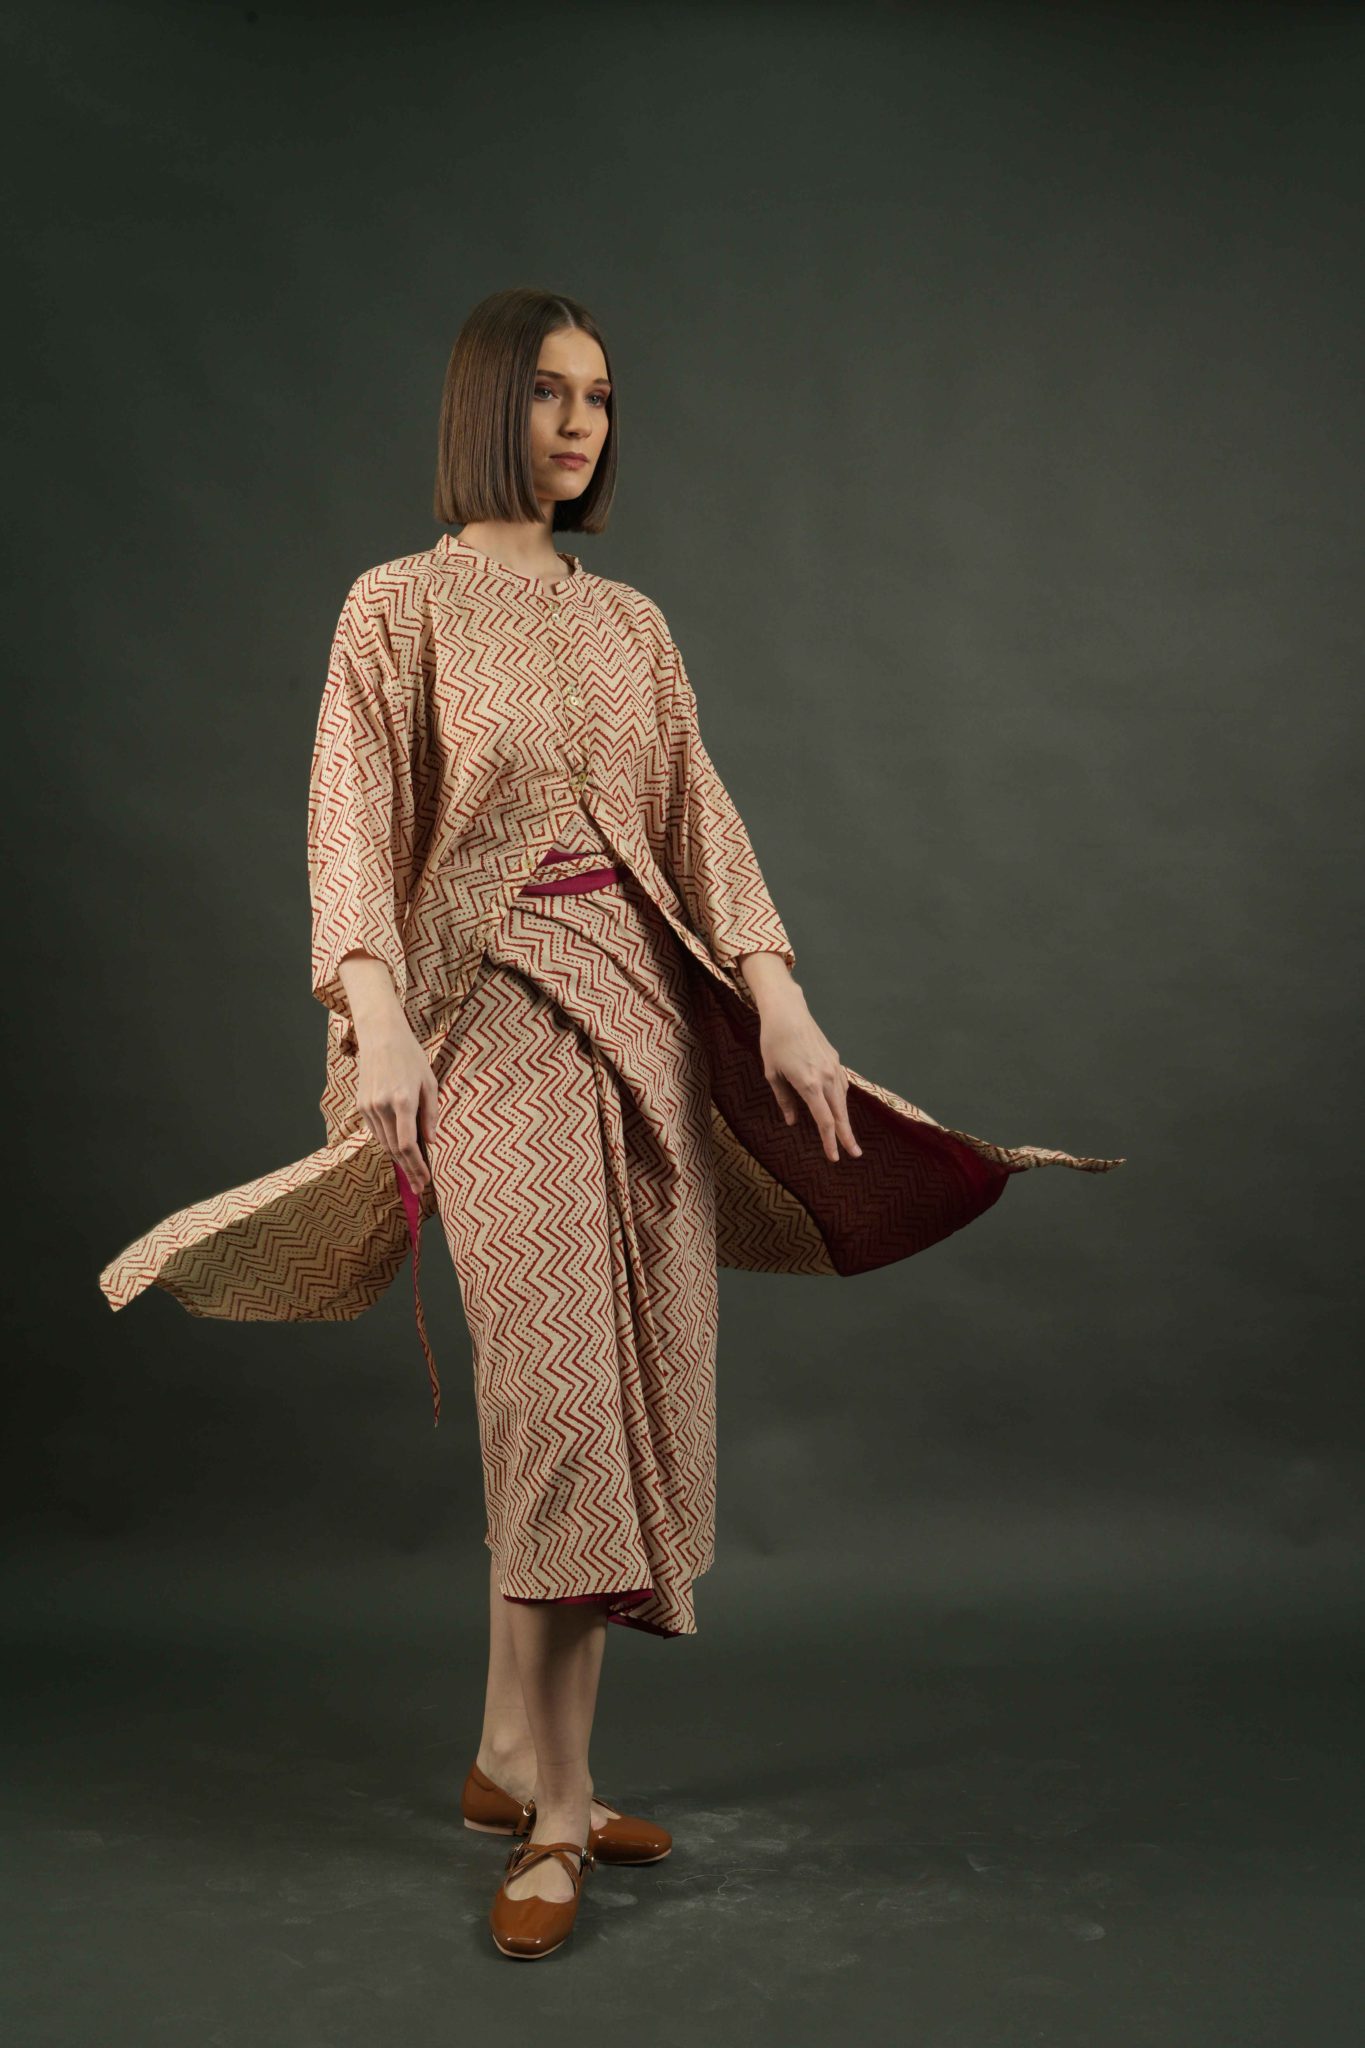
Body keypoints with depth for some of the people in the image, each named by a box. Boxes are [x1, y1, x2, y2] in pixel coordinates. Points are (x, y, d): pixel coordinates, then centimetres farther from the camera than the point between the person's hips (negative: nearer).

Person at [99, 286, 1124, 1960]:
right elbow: (352, 829, -6)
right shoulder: (401, 605, 4)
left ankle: (517, 1760, 15)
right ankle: (551, 1805, -4)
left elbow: (702, 826, 10)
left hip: (648, 1009, 5)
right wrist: (375, 1015, -21)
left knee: (638, 1385, 2)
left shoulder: (633, 625, 17)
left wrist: (780, 1003, -2)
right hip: (493, 1013, -5)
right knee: (560, 1383, -14)